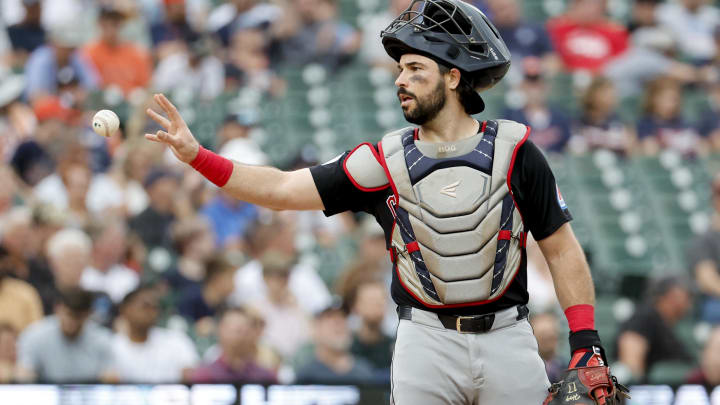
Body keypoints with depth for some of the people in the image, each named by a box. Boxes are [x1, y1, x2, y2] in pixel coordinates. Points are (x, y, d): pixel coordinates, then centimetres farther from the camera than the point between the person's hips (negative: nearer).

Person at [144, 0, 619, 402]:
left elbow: (561, 248, 4)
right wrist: (197, 156, -9)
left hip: (507, 341, -1)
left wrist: (586, 338, -5)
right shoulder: (384, 162, 3)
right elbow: (282, 189, 1)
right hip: (427, 343, 1)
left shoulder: (514, 151, -1)